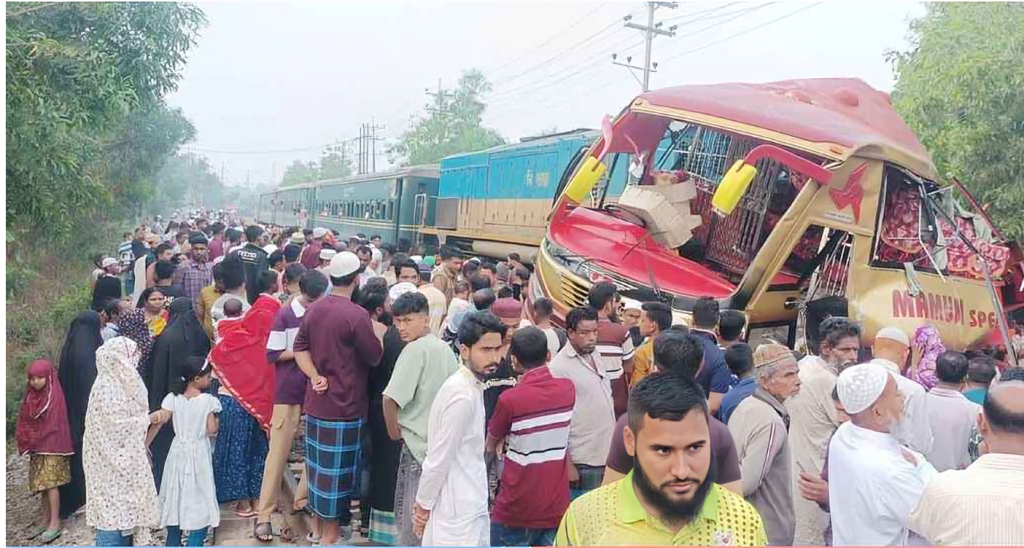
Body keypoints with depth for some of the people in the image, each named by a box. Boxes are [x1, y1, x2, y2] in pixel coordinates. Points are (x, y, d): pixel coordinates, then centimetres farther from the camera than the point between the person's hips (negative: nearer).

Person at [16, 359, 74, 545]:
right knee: (42, 485, 10)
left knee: (50, 483, -8)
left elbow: (54, 424, -13)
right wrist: (25, 442, -2)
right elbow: (23, 421, 10)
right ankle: (46, 522, 18)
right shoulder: (30, 396, 10)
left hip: (51, 446, -7)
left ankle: (55, 525, -6)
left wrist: (30, 441, -7)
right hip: (36, 448, 7)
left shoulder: (54, 396, -10)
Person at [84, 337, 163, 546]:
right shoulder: (106, 387, -19)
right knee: (113, 512, -4)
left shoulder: (121, 383, 10)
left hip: (125, 459, 9)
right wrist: (147, 419, -13)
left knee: (125, 509, 13)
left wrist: (147, 418, 3)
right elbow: (117, 425, -22)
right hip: (112, 461, -9)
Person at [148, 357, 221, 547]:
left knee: (176, 496, 15)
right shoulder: (208, 400, -13)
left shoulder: (173, 398, -4)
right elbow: (212, 430, -14)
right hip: (198, 454, -4)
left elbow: (158, 422, -9)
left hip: (179, 452, 4)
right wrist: (209, 426, 8)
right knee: (199, 499, 4)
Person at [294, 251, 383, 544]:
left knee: (319, 463, 18)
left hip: (316, 401, 7)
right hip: (344, 404, -7)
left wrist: (315, 376, -2)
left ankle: (319, 523, 32)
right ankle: (331, 534, 15)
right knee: (337, 468, 4)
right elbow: (375, 358, -12)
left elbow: (300, 347, 8)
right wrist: (376, 327, 1)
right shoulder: (357, 315, -19)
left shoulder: (314, 309, 5)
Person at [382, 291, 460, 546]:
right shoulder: (445, 349, 8)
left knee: (412, 517, 3)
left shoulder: (416, 349, -16)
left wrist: (393, 430, -6)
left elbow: (391, 398, -22)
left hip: (418, 443, -8)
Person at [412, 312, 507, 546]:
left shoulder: (470, 387, 8)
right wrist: (424, 504, -9)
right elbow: (439, 459, -20)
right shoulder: (462, 394, -23)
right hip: (458, 510, -9)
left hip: (470, 505, 9)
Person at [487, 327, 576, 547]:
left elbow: (491, 445, 1)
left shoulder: (509, 399, -16)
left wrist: (491, 453, 20)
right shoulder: (568, 389, -3)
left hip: (516, 510, -4)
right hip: (557, 507, 4)